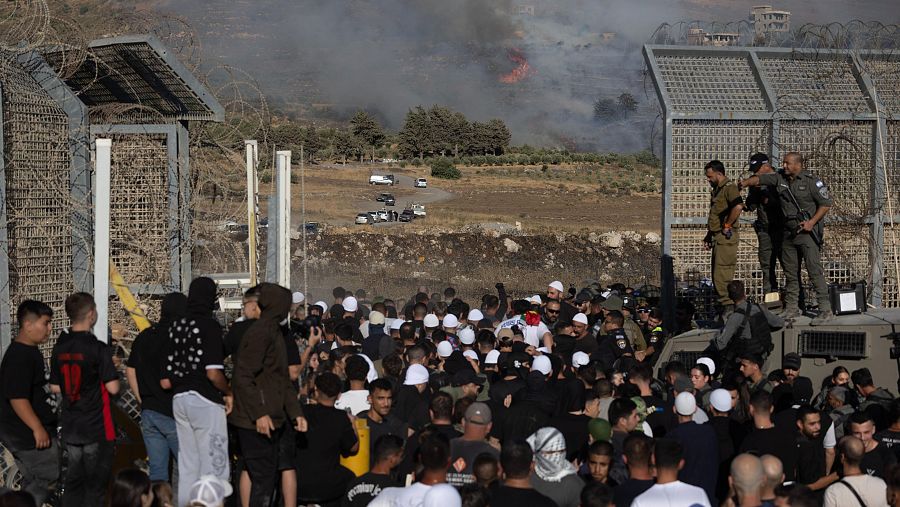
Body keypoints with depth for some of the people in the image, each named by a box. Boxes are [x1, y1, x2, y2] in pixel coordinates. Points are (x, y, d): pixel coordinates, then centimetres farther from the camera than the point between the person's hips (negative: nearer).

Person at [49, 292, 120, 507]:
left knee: (73, 481, 13)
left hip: (70, 426, 6)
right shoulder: (98, 349, -16)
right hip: (97, 426, -6)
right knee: (95, 483, 2)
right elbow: (112, 388, -17)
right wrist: (112, 370, 2)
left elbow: (55, 387, 9)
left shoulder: (60, 347, 2)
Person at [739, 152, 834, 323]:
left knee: (815, 271, -12)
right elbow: (759, 179, 6)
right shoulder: (780, 178, 8)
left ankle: (826, 310, -12)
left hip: (807, 231, -7)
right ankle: (791, 308, 22)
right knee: (790, 272, 12)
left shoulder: (811, 182, -8)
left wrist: (812, 222, -14)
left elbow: (826, 203, -6)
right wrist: (745, 182, -12)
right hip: (789, 232, 7)